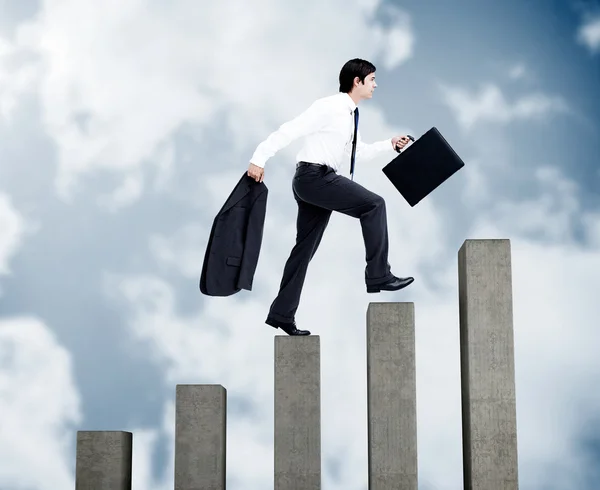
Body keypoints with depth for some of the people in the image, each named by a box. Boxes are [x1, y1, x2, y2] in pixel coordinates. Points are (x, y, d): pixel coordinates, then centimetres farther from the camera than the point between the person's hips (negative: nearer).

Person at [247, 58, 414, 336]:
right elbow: (289, 131, -16)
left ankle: (282, 313, 16)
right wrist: (259, 159, -20)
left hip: (321, 179, 10)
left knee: (305, 248, 11)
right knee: (373, 204, -16)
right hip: (314, 176, -10)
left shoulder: (349, 114, 16)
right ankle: (378, 275, -14)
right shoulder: (329, 107, -12)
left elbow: (357, 151, 28)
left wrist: (390, 145, 18)